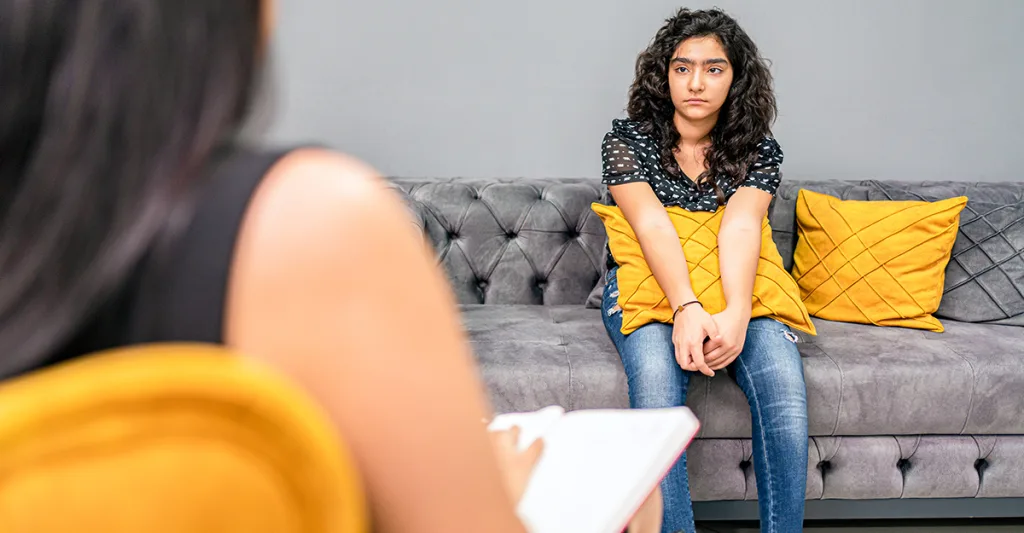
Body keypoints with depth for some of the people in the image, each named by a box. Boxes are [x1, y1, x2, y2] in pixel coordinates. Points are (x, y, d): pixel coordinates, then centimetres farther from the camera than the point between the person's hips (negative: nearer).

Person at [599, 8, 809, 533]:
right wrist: (686, 308, -35)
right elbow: (653, 224, -17)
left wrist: (736, 313, -35)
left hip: (732, 291, 2)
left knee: (784, 382, -30)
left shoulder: (758, 149, 3)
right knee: (656, 376, -36)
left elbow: (741, 225, -16)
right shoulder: (628, 139, -1)